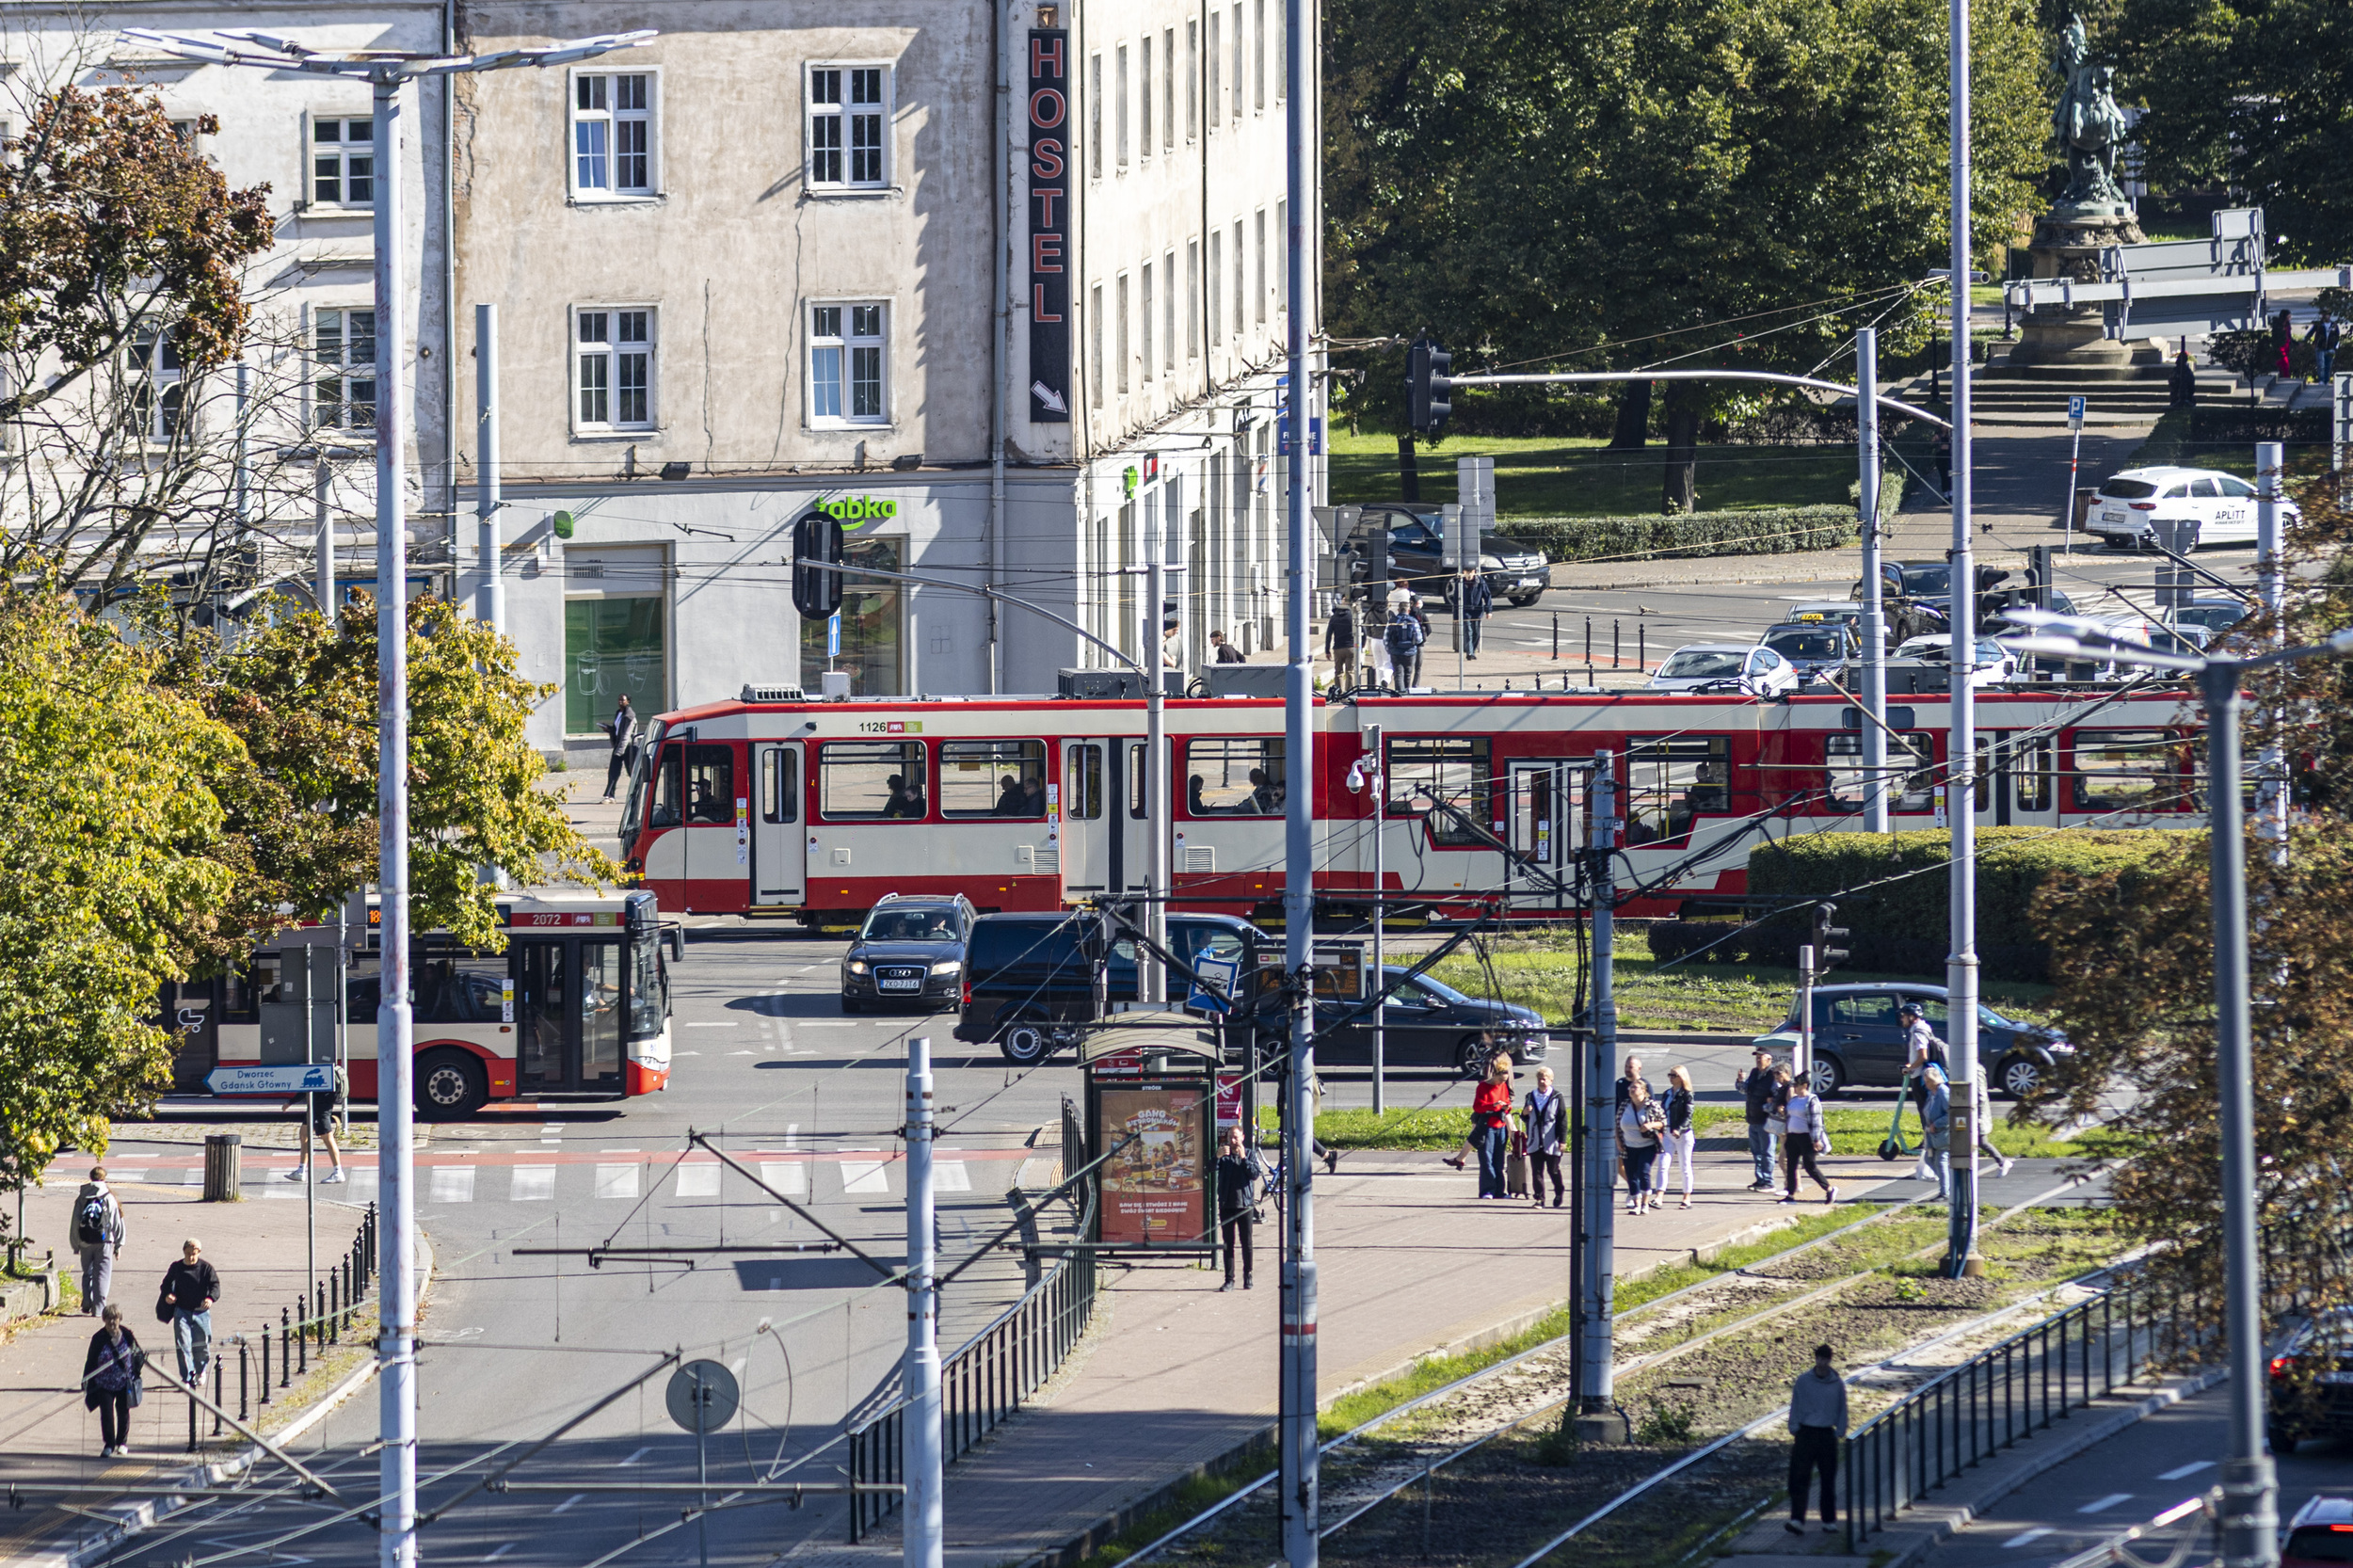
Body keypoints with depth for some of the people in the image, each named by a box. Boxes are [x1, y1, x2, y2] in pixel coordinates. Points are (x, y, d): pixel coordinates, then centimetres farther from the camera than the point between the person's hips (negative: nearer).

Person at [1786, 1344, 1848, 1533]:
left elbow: (1842, 1411, 11)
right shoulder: (1803, 1381, 0)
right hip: (1805, 1433, -1)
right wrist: (1794, 1431, -4)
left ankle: (1829, 1520, 17)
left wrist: (1839, 1433, 2)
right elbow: (1795, 1408, 4)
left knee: (1829, 1480, 7)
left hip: (1827, 1435, 1)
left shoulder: (1838, 1384, 3)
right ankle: (1797, 1520, -16)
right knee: (1799, 1478, -11)